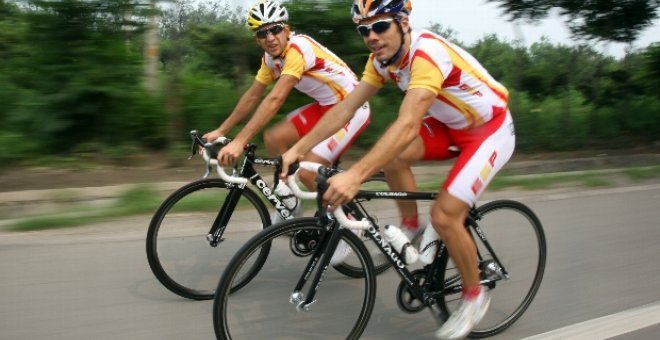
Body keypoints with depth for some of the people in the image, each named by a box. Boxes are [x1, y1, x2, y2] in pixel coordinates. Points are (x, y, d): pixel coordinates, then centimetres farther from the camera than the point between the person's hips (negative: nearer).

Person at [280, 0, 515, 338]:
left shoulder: (427, 53, -33)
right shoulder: (383, 57, -8)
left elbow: (408, 125, -45)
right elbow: (345, 107, -10)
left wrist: (354, 175, -54)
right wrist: (297, 149, -17)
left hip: (490, 129, -7)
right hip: (452, 123, 8)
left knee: (444, 215, -16)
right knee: (392, 155, -14)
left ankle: (474, 295, 8)